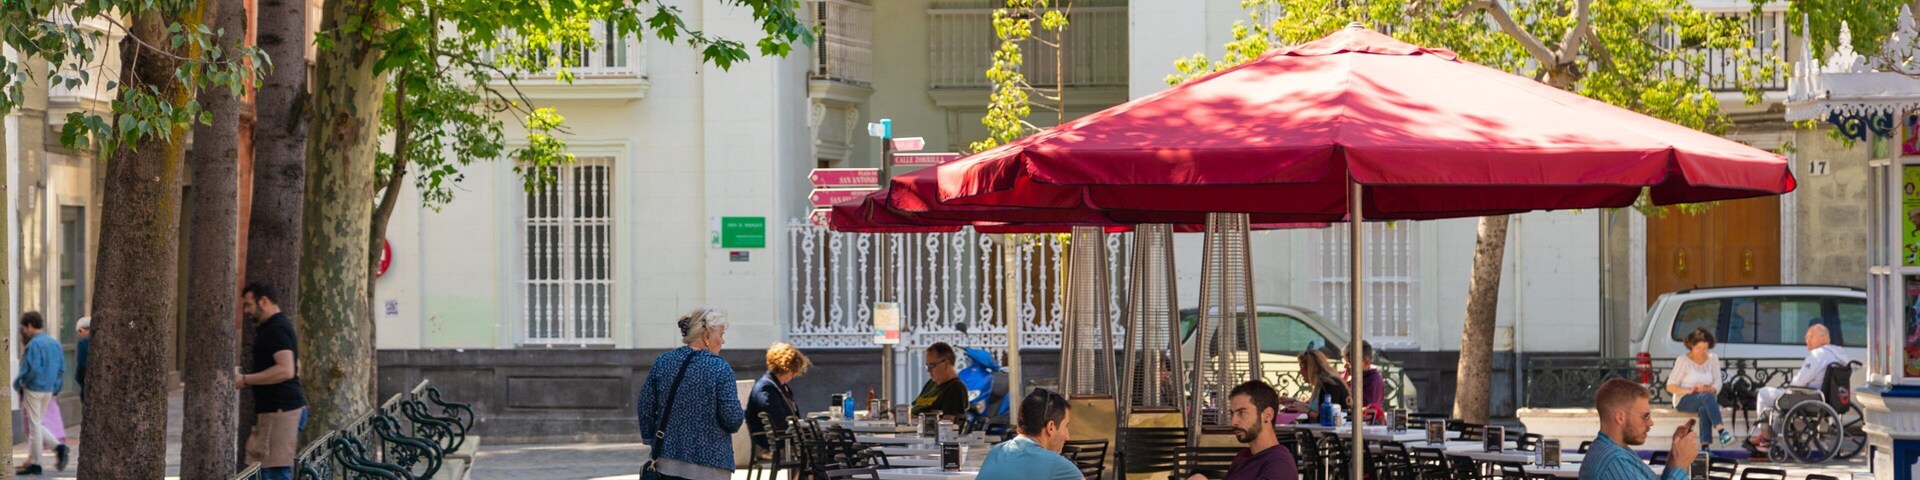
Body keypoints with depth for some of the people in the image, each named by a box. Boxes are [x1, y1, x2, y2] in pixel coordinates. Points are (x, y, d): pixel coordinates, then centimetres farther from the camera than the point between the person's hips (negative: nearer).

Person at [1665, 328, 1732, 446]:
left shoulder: (1713, 359, 9)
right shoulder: (1683, 361, -1)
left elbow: (1717, 385, 4)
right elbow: (1670, 387, -4)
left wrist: (1709, 389, -20)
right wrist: (1689, 391, -21)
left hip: (1706, 399, 3)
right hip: (1684, 401, -3)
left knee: (1704, 409, -38)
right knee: (1707, 396, -38)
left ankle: (1706, 444, -50)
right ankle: (1721, 431, -55)